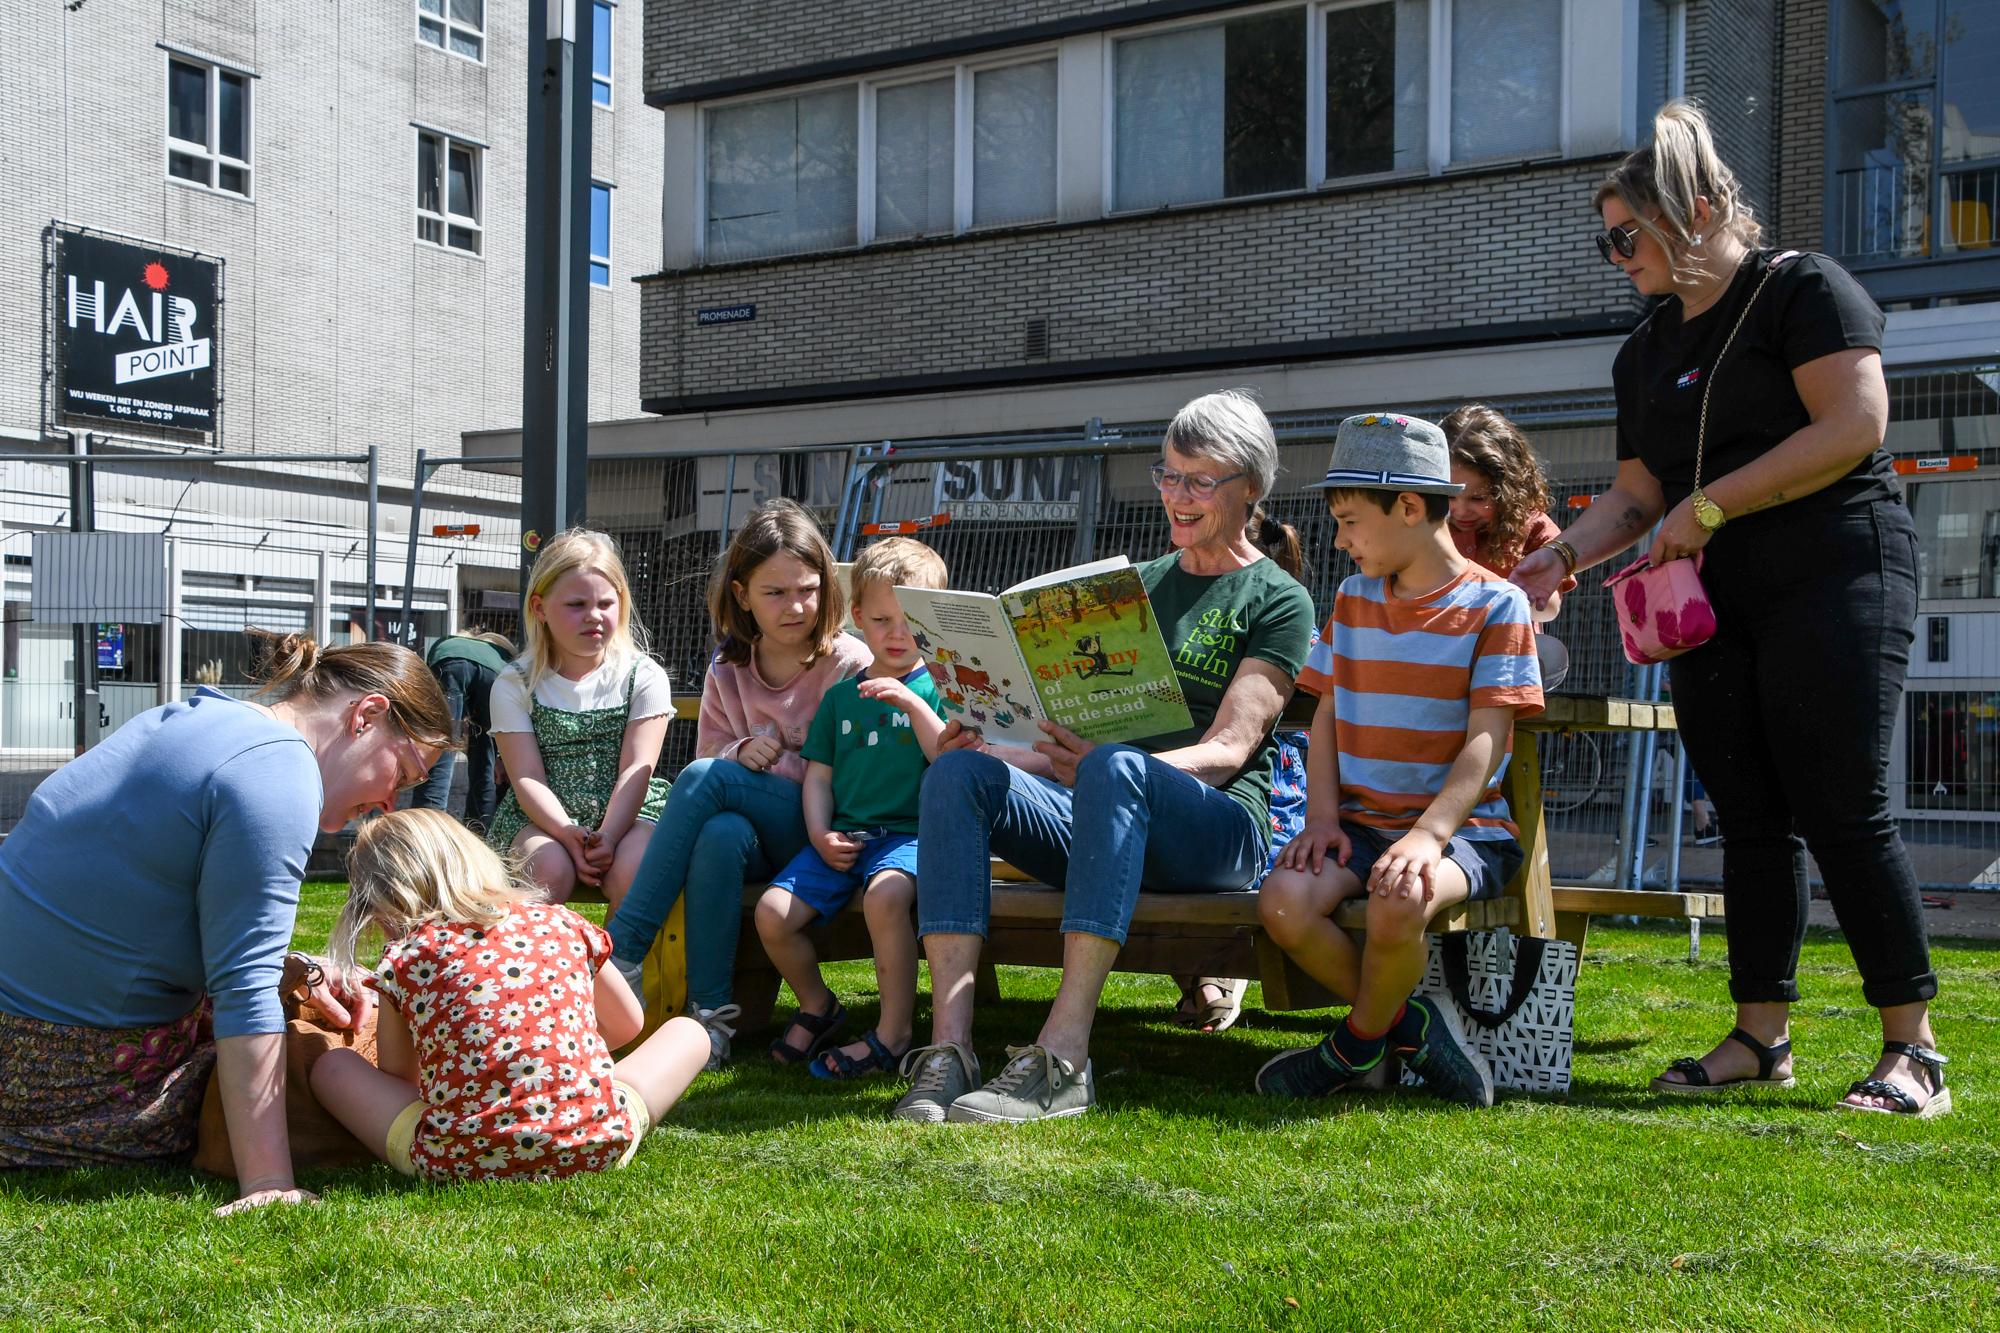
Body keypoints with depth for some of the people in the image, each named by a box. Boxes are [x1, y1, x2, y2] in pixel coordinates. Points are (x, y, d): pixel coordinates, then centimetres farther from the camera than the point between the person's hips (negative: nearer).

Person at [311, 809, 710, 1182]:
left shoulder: (404, 958, 8)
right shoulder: (562, 923, 15)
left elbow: (396, 1077, 18)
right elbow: (628, 1023, 28)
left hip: (457, 1160, -1)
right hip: (594, 1147, 2)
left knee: (332, 1064, 24)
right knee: (689, 1030, 28)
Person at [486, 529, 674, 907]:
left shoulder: (644, 677, 2)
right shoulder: (515, 684, 3)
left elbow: (635, 770, -7)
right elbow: (527, 777, -6)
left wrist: (608, 836, -25)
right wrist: (568, 833, -25)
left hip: (628, 812, 0)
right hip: (542, 818, 0)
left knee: (633, 871, -31)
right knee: (550, 869, -31)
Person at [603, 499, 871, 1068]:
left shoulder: (849, 664, -4)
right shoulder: (728, 669, 9)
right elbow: (712, 755, 14)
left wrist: (774, 763, -12)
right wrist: (740, 754, -9)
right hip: (755, 835, 4)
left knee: (706, 779, -27)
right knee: (719, 836, -34)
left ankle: (620, 953, -26)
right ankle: (710, 1013, -29)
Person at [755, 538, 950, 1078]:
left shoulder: (937, 686, 5)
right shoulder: (841, 695, 16)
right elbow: (819, 774, 15)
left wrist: (912, 703, -20)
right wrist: (820, 834, -1)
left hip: (910, 831, -5)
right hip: (844, 835, 5)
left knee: (885, 893, -37)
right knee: (772, 912, -14)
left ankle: (894, 1032, -22)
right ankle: (818, 1005, 14)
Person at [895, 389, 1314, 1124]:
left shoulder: (1278, 600, 5)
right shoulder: (1136, 584, 23)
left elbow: (1229, 748, -9)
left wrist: (1098, 761, -27)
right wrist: (993, 748, -2)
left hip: (1219, 826, -5)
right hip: (1098, 820, 5)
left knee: (1114, 768, -38)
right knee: (959, 770, -22)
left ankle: (1062, 1061, -44)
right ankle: (948, 1046, -34)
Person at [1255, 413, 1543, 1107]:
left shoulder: (1494, 604, -3)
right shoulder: (1351, 599, 15)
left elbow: (1486, 742, -11)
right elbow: (1326, 719, 14)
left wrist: (1428, 834, -26)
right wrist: (1323, 816, -4)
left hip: (1463, 826, -5)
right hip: (1361, 818, 5)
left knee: (1398, 904, -37)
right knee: (1284, 903, -27)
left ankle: (1358, 1044, -6)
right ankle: (1409, 1023, -3)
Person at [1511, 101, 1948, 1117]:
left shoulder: (1802, 289, -2)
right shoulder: (1646, 352, 19)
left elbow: (1855, 427, -15)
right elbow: (1637, 496, 19)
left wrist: (1709, 507, -15)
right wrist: (1559, 557, 1)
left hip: (1834, 577, -7)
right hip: (1714, 604, 7)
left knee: (1841, 809, -10)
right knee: (1751, 820, 5)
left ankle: (1913, 1050, -3)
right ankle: (1760, 1037, 9)